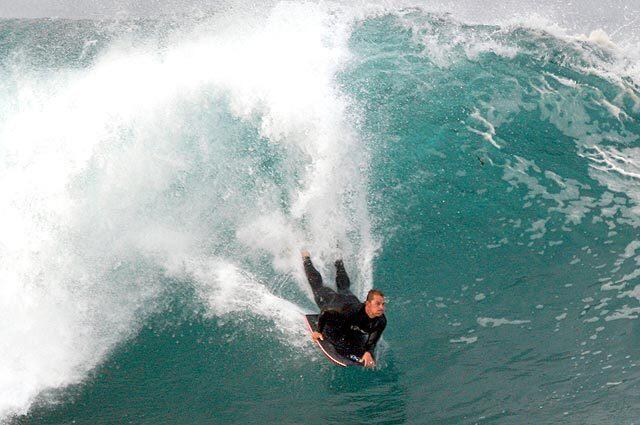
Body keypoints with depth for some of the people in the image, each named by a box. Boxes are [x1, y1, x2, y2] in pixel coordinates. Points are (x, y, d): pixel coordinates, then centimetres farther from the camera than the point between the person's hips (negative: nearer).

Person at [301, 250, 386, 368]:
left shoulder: (381, 321, -37)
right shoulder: (351, 311, -51)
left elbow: (372, 342, -27)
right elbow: (325, 313, -38)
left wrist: (368, 353, -46)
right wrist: (319, 331, -26)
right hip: (332, 300, -4)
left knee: (344, 287, 39)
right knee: (318, 286, 26)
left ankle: (338, 263, 64)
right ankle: (306, 259, 48)